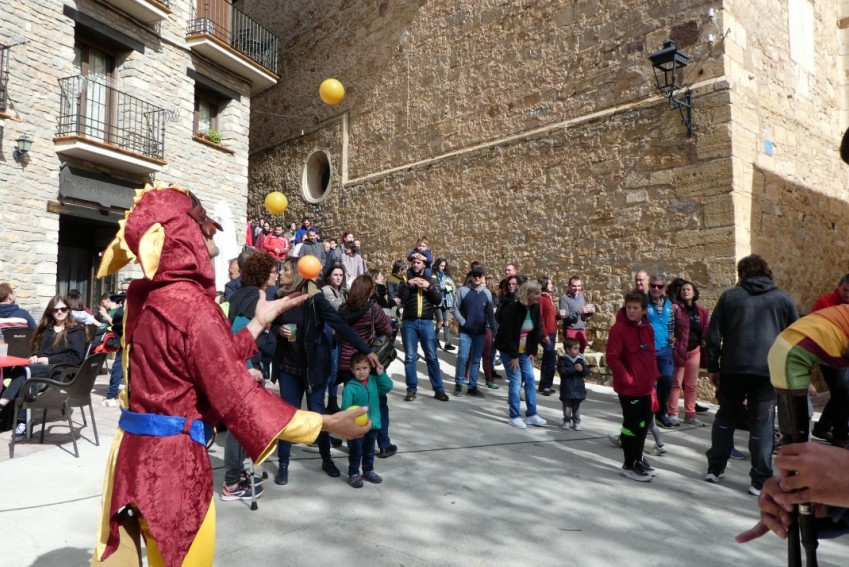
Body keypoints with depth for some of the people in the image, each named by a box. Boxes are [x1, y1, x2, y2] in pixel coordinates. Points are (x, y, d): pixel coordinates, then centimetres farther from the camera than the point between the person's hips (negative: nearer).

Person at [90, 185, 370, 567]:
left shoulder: (146, 297, 6)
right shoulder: (191, 306, -22)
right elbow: (236, 395, -24)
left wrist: (260, 321, 15)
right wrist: (325, 423, -19)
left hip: (139, 449, 9)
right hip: (173, 456, -9)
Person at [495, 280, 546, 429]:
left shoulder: (535, 308, -3)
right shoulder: (512, 307, -22)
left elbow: (537, 330, 5)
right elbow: (507, 333, -22)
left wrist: (533, 351, 0)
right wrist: (513, 355, -20)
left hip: (524, 351, 7)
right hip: (509, 350, -6)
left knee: (530, 380, 5)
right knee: (516, 381, -7)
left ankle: (531, 415, 14)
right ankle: (515, 417, 4)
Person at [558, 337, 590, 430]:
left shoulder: (580, 359, 3)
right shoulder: (563, 359, -8)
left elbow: (587, 372, 3)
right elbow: (562, 370, -21)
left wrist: (582, 368, -19)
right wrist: (574, 369, -24)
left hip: (579, 388, 3)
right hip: (567, 388, -3)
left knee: (577, 407, 11)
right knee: (567, 407, 8)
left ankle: (576, 422, 21)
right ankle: (567, 421, 21)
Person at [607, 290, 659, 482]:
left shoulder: (648, 329, 7)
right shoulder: (619, 328, -15)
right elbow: (612, 358, -19)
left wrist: (653, 375, 9)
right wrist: (627, 378, -18)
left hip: (646, 387, 8)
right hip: (628, 388, -8)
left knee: (644, 422, 18)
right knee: (631, 423, 1)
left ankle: (638, 458, 36)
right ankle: (628, 465, 14)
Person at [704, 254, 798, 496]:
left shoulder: (729, 296, 5)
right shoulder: (783, 299, 8)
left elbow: (713, 335, 1)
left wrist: (712, 367, 7)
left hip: (733, 368, 0)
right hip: (767, 370, 0)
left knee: (725, 417, 15)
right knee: (762, 424, 6)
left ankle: (714, 469, 20)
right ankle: (760, 480, 9)